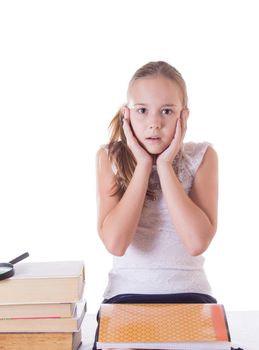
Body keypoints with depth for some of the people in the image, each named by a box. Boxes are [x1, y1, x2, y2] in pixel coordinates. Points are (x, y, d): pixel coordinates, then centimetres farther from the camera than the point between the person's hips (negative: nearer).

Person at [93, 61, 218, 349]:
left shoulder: (202, 157, -4)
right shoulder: (110, 158, -4)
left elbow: (197, 242, -18)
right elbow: (115, 243, -18)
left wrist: (165, 165, -17)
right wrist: (143, 165, -17)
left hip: (188, 292, 1)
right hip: (127, 293, 0)